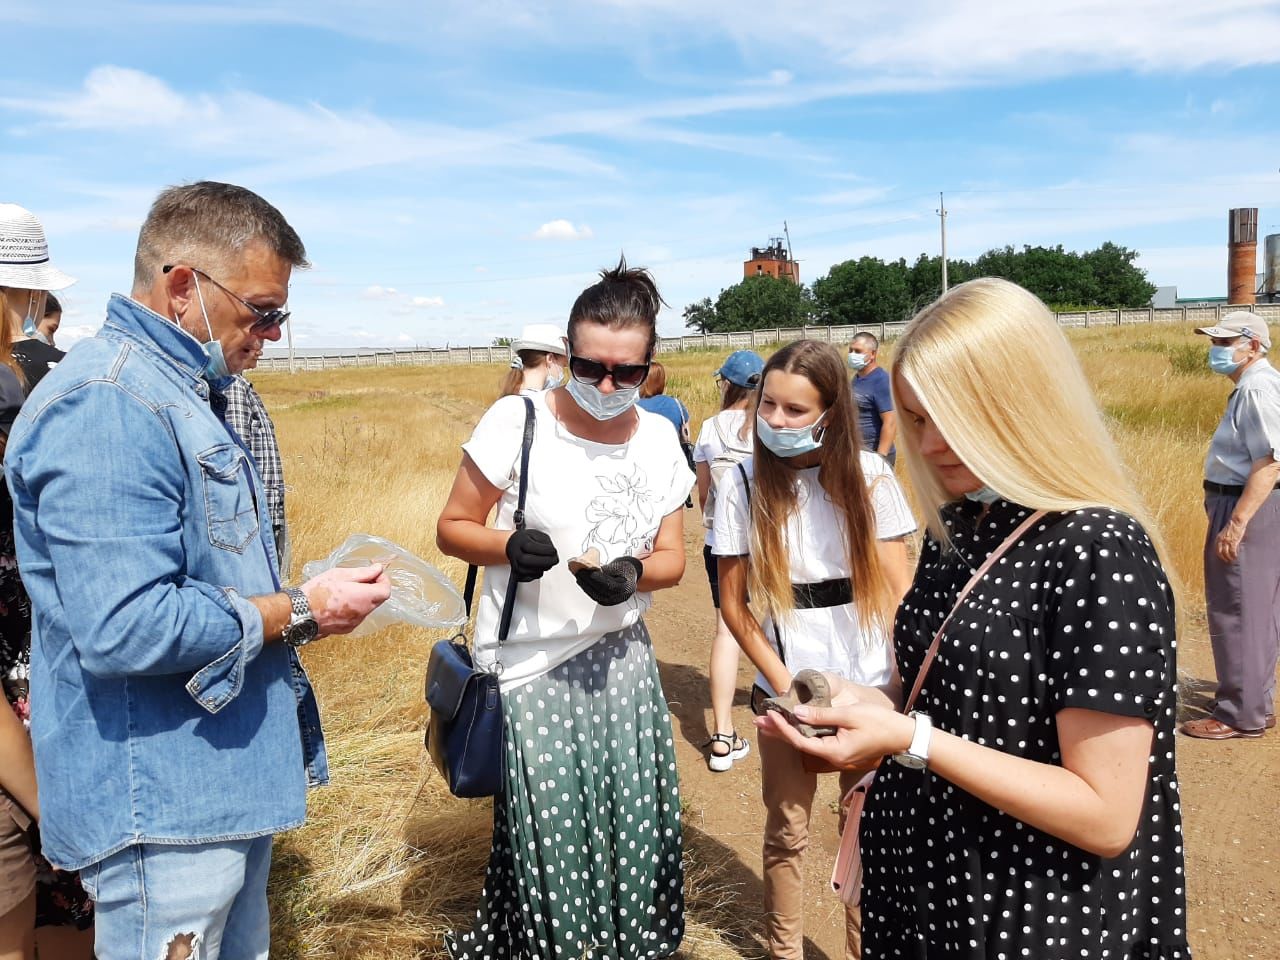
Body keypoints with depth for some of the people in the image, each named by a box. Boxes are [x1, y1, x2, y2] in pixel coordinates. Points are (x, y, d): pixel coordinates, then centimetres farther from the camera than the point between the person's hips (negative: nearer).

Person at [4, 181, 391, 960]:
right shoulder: (107, 407, -22)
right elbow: (123, 629, -29)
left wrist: (311, 598, 9)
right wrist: (299, 614, -18)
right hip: (161, 804, -10)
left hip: (229, 779, 10)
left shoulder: (186, 393, 12)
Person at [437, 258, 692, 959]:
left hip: (619, 660, 4)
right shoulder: (517, 421, -11)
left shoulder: (659, 440, 2)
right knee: (546, 837, 2)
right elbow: (452, 528, -4)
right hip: (527, 667, -3)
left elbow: (672, 558, 7)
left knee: (633, 824, 7)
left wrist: (632, 573, -16)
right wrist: (507, 546, -24)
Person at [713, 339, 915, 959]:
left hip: (869, 684, 1)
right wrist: (785, 684, -7)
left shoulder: (868, 474, -6)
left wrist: (899, 684, -10)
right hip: (788, 687, 0)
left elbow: (899, 590, -2)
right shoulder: (742, 484, -7)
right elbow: (733, 603, -2)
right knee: (787, 831, 12)